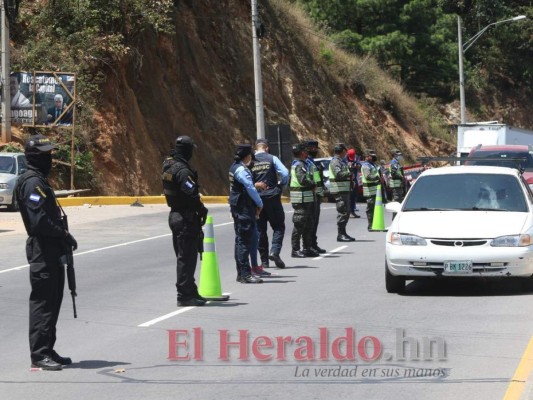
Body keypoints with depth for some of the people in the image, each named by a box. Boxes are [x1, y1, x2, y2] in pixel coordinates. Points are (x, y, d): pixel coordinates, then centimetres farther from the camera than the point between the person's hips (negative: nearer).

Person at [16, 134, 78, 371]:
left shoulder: (40, 181, 18)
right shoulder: (33, 183, -15)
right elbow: (39, 220, -23)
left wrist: (63, 236, 9)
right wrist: (65, 235, -16)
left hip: (51, 252, 10)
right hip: (42, 251, -10)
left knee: (52, 302, 14)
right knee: (42, 302, -7)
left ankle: (47, 351, 21)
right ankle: (39, 355, -4)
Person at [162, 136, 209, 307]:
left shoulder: (168, 166, 9)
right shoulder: (183, 171, -20)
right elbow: (192, 195, -25)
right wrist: (202, 210, -9)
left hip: (175, 214, 10)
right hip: (187, 218, -10)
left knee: (183, 256, 16)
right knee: (187, 257, -6)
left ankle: (189, 291, 26)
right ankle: (185, 295, -4)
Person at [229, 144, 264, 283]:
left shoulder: (234, 167, 14)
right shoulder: (242, 170, -16)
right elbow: (250, 188, -17)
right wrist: (260, 204, -4)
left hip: (236, 208, 10)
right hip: (244, 209, -10)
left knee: (240, 240, 13)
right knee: (245, 241, -9)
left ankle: (241, 273, 17)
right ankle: (245, 274, -9)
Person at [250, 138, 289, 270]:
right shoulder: (272, 159, -2)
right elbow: (285, 173, -10)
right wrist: (281, 185, 7)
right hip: (272, 197, -2)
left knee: (260, 229, 10)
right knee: (278, 226, 7)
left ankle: (264, 260, 10)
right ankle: (275, 251, -15)